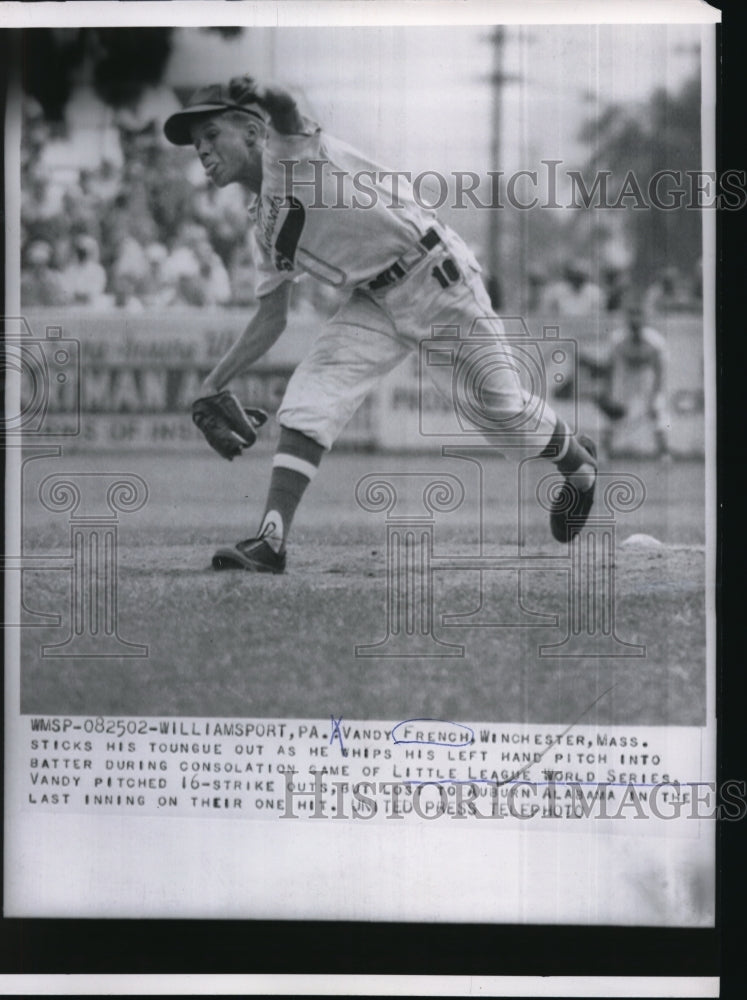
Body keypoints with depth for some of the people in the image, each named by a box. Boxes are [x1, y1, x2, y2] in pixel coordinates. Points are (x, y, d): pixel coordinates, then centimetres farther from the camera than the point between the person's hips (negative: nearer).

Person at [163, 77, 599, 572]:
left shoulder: (290, 146, -10)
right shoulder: (264, 223, 10)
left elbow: (281, 104, -34)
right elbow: (271, 318, 14)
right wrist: (213, 384, 11)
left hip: (438, 275, -7)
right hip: (377, 304, 7)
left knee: (503, 410, 2)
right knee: (309, 399, -13)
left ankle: (577, 459, 34)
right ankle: (272, 542, -18)